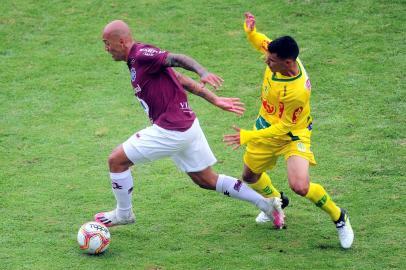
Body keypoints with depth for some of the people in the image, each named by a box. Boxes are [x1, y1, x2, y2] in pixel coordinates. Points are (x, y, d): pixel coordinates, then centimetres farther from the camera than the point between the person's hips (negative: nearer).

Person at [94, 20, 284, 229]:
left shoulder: (141, 55, -14)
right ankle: (266, 204, 19)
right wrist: (215, 100, 19)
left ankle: (123, 214, 18)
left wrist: (203, 72, -45)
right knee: (206, 180, 17)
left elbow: (178, 59, -26)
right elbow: (180, 79, 17)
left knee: (117, 160, 1)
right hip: (186, 126, 10)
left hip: (171, 131, -10)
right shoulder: (137, 61, 15)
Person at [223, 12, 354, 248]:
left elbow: (284, 127, -26)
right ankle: (276, 200, 56)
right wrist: (250, 32, -18)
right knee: (250, 176, 22)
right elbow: (262, 42, 5)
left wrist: (249, 137, -25)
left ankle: (339, 218, 2)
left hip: (292, 136, -7)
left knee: (301, 186, -25)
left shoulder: (298, 92, -38)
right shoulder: (279, 56, -20)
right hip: (266, 125, 7)